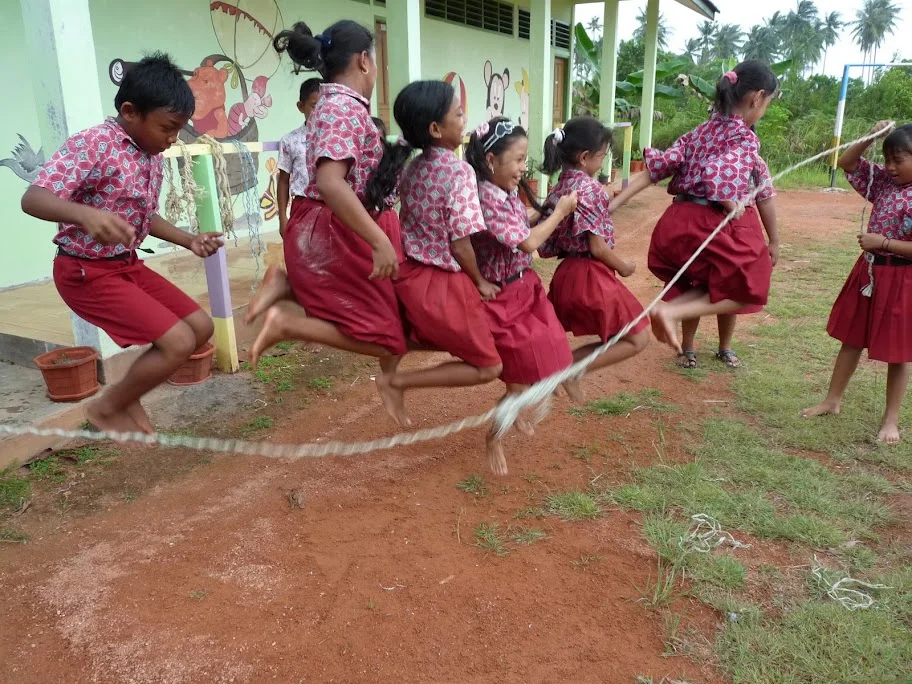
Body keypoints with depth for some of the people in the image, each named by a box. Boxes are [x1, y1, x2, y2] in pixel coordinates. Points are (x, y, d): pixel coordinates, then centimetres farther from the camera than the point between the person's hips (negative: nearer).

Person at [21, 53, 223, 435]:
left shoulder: (154, 156, 4)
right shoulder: (93, 144, -20)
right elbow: (32, 199, -30)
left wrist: (190, 241, 4)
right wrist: (86, 214, -49)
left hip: (128, 265, 9)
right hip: (86, 271, -8)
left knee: (200, 327, 6)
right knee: (178, 343, -18)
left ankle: (127, 394, 22)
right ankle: (106, 409, 6)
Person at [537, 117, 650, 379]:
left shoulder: (559, 188, 8)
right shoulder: (590, 188, -15)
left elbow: (548, 245, 7)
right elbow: (598, 248, -17)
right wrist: (623, 267, -1)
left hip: (566, 274, 9)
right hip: (592, 277, -8)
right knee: (637, 339, 2)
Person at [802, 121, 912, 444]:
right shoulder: (883, 181, 1)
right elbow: (847, 164, 7)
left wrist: (884, 242, -21)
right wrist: (869, 138, -6)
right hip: (868, 272, 6)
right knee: (851, 339, 15)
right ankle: (832, 400, 28)